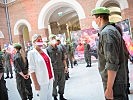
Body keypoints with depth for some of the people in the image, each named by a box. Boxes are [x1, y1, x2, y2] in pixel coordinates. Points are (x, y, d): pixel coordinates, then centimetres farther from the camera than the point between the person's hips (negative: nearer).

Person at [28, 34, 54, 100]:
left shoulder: (44, 50, 8)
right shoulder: (32, 53, -11)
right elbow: (32, 69, -14)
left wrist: (52, 76, 13)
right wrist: (36, 83, -17)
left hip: (50, 79, 6)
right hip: (42, 81, -6)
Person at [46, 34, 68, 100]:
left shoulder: (59, 48, 7)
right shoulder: (48, 50, -9)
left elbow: (63, 58, 13)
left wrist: (65, 66, 10)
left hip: (61, 69, 5)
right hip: (53, 70, -5)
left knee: (62, 83, 15)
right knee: (54, 84, 7)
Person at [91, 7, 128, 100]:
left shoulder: (106, 33, -20)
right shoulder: (113, 29, 11)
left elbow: (112, 63, -26)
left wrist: (109, 88, -23)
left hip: (114, 82, -10)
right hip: (120, 80, 10)